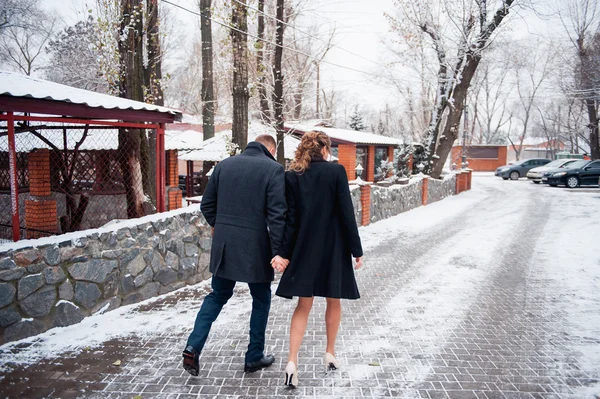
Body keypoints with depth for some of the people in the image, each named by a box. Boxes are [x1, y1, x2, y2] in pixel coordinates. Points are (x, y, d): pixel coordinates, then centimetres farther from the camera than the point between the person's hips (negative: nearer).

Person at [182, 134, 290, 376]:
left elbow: (206, 204, 11)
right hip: (255, 246, -4)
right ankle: (254, 358, 23)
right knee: (261, 300, 15)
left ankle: (193, 348, 10)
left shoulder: (225, 164, 7)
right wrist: (279, 251, -13)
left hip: (224, 245, 4)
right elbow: (277, 214, -14)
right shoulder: (273, 169, -6)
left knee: (217, 295, 20)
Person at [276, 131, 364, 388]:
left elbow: (289, 218, -3)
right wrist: (356, 250, -4)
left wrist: (286, 253, 1)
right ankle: (330, 354, 30)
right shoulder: (336, 171, -8)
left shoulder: (292, 176, -2)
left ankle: (292, 362, 0)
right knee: (334, 301, 17)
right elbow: (347, 214, -10)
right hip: (333, 248, -2)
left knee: (303, 306, 10)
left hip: (305, 249, 2)